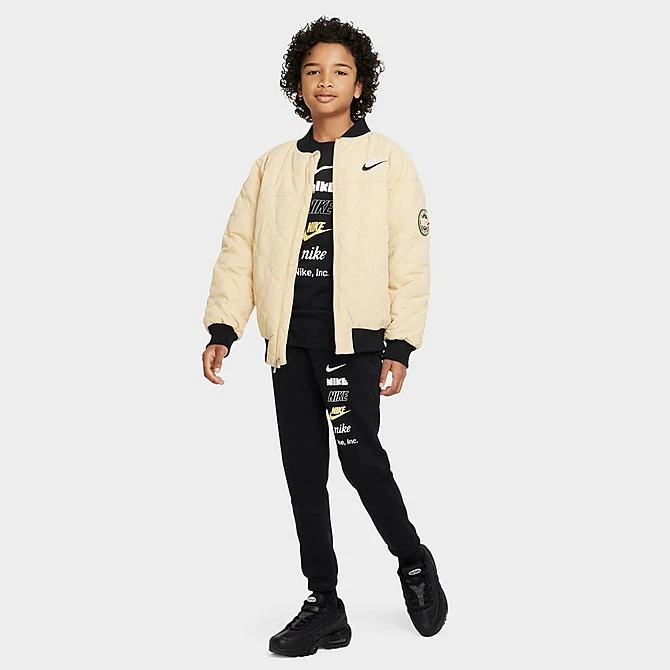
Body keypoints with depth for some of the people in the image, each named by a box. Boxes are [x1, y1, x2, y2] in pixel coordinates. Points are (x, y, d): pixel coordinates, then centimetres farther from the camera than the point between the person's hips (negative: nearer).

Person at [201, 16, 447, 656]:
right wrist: (222, 328, 1)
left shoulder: (387, 159, 5)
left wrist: (400, 344, -9)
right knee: (303, 469, 5)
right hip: (291, 336, 4)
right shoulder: (272, 166, 15)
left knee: (360, 455, -14)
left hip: (354, 331, -4)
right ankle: (324, 606, 15)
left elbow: (410, 258, -1)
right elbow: (239, 249, 12)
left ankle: (413, 562, 13)